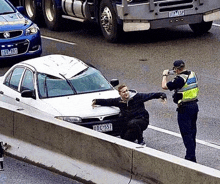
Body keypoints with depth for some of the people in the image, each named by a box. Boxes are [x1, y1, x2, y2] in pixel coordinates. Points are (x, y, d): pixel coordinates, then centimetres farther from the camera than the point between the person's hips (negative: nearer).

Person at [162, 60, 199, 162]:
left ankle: (190, 157, -4)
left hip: (185, 108, -8)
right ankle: (192, 155, 25)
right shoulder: (193, 75, 3)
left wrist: (165, 75, 4)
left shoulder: (180, 79, -20)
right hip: (194, 105, 8)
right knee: (192, 131, 16)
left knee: (186, 133, -3)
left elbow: (164, 86, -13)